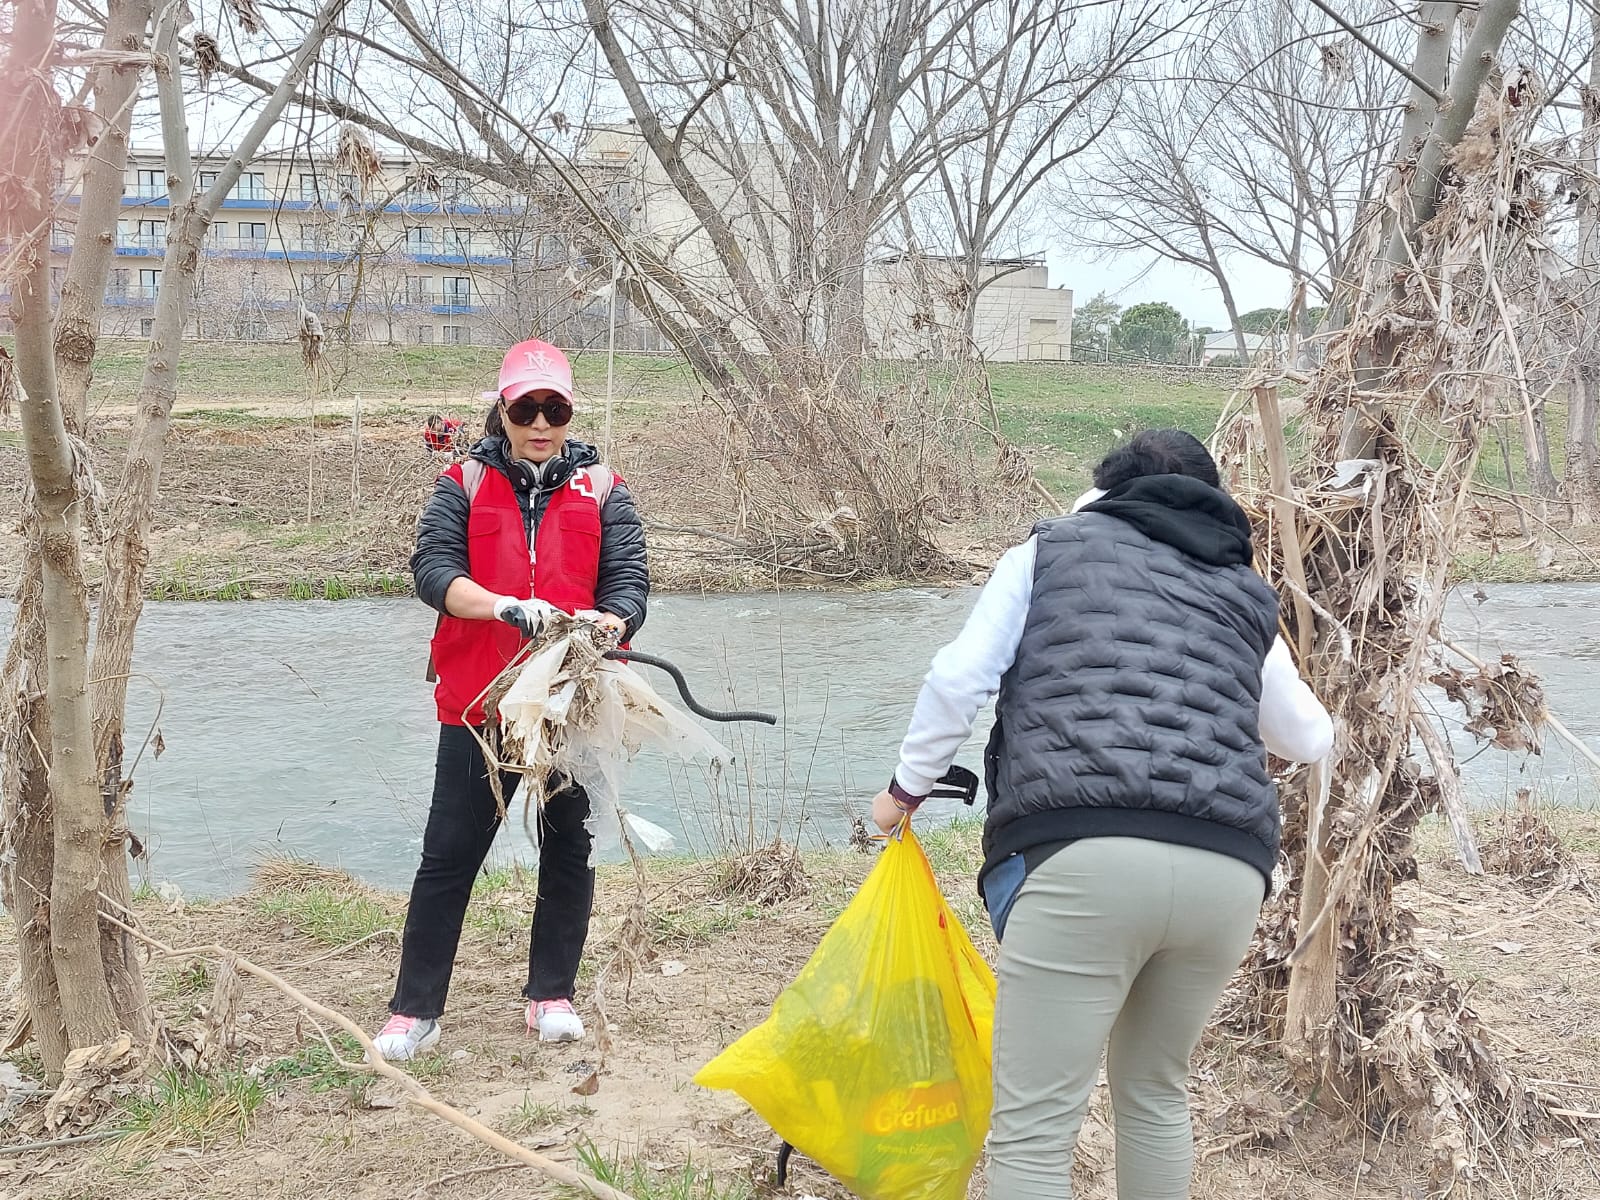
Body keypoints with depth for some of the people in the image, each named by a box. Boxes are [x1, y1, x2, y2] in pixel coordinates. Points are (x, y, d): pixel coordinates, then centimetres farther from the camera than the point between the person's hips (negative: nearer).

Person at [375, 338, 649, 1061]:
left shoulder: (600, 488, 6)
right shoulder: (464, 485, 4)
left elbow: (629, 580, -2)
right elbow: (432, 567, -10)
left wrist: (606, 624, -26)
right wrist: (508, 607, -27)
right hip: (479, 701, -1)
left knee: (567, 851, 11)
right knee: (450, 853, 3)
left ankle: (551, 996, 26)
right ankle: (415, 1010, 12)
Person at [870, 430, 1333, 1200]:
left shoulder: (1052, 548, 17)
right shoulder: (1247, 595, 27)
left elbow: (959, 679, 7)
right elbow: (1311, 742, 40)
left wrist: (906, 789, 21)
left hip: (1085, 858, -4)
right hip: (1229, 869, 5)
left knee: (1033, 1127, 2)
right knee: (1155, 1089, 27)